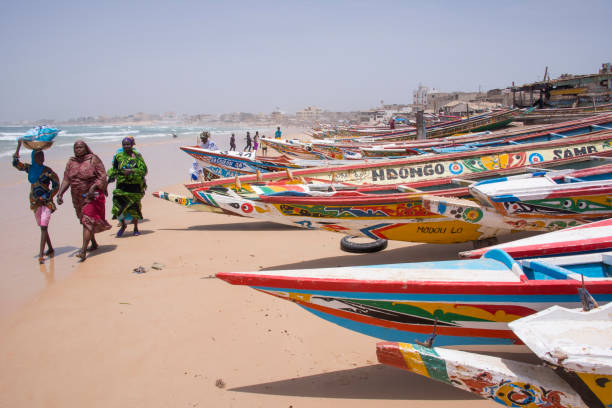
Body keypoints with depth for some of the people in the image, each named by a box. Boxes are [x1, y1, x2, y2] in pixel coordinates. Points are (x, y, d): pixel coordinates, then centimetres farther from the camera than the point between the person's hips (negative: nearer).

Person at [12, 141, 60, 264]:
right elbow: (16, 163, -2)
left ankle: (41, 255, -17)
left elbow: (56, 185, -6)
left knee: (44, 227, -13)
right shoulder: (29, 168, 5)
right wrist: (19, 146, -2)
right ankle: (50, 249, 26)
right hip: (35, 202, 5)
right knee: (42, 227, 12)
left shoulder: (47, 171, -8)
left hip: (46, 201, -5)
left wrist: (47, 197, -13)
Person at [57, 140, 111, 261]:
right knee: (84, 220, 16)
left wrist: (93, 187, -25)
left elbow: (102, 176, -11)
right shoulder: (71, 163, 9)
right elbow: (66, 180, 6)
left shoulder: (93, 159, -6)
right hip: (77, 198, 6)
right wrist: (60, 193, -6)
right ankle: (94, 243, 35)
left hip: (92, 196, -6)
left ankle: (83, 251, -18)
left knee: (88, 221, -14)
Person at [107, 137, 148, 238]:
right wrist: (111, 176, 3)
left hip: (135, 186, -2)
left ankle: (136, 228, 26)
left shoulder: (137, 156, -2)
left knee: (134, 208, 6)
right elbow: (114, 169, 19)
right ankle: (123, 225, 20)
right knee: (119, 207, -6)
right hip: (122, 186, 2)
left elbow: (143, 170, -9)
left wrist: (131, 171, -20)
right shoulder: (119, 156, 7)